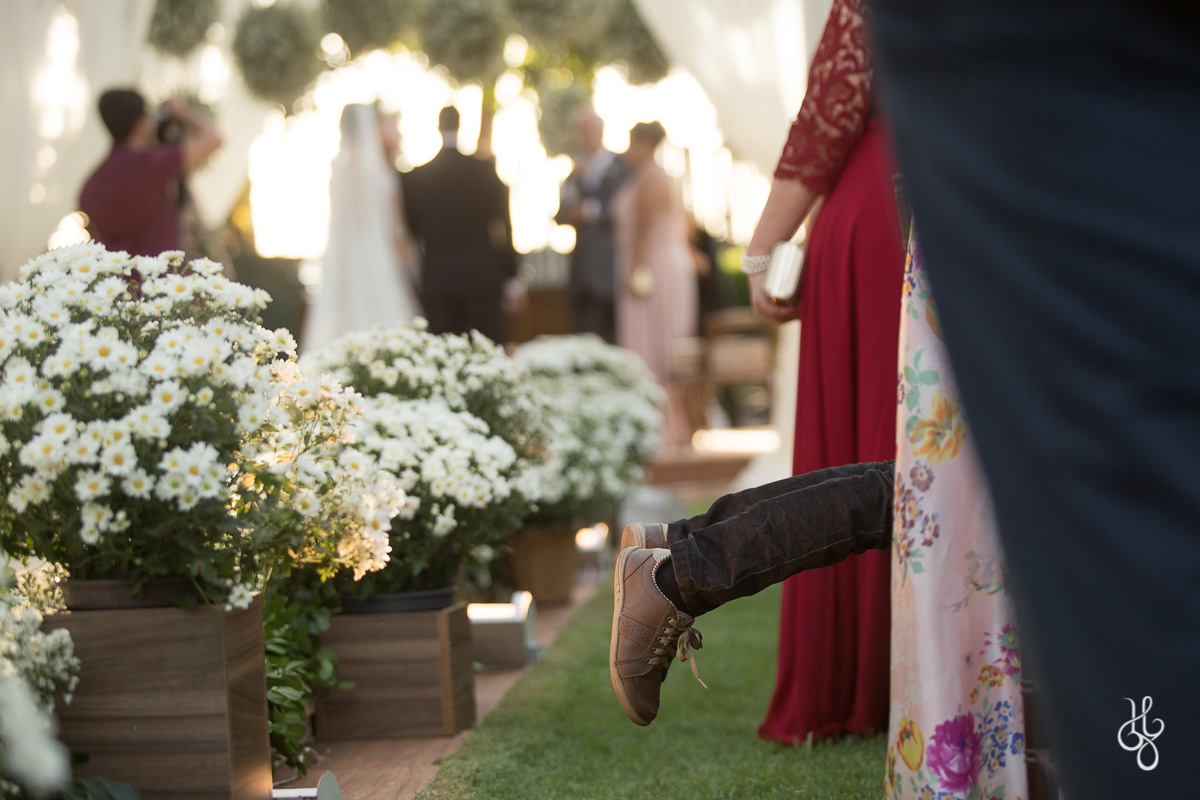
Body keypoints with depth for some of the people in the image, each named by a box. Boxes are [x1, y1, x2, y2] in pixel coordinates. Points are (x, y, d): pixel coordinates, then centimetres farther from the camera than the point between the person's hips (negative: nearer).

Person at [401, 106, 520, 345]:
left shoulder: (414, 177, 0)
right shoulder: (485, 170, -3)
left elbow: (412, 229, 8)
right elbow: (503, 226, -1)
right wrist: (511, 276, 4)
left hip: (436, 280, 1)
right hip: (482, 278, -1)